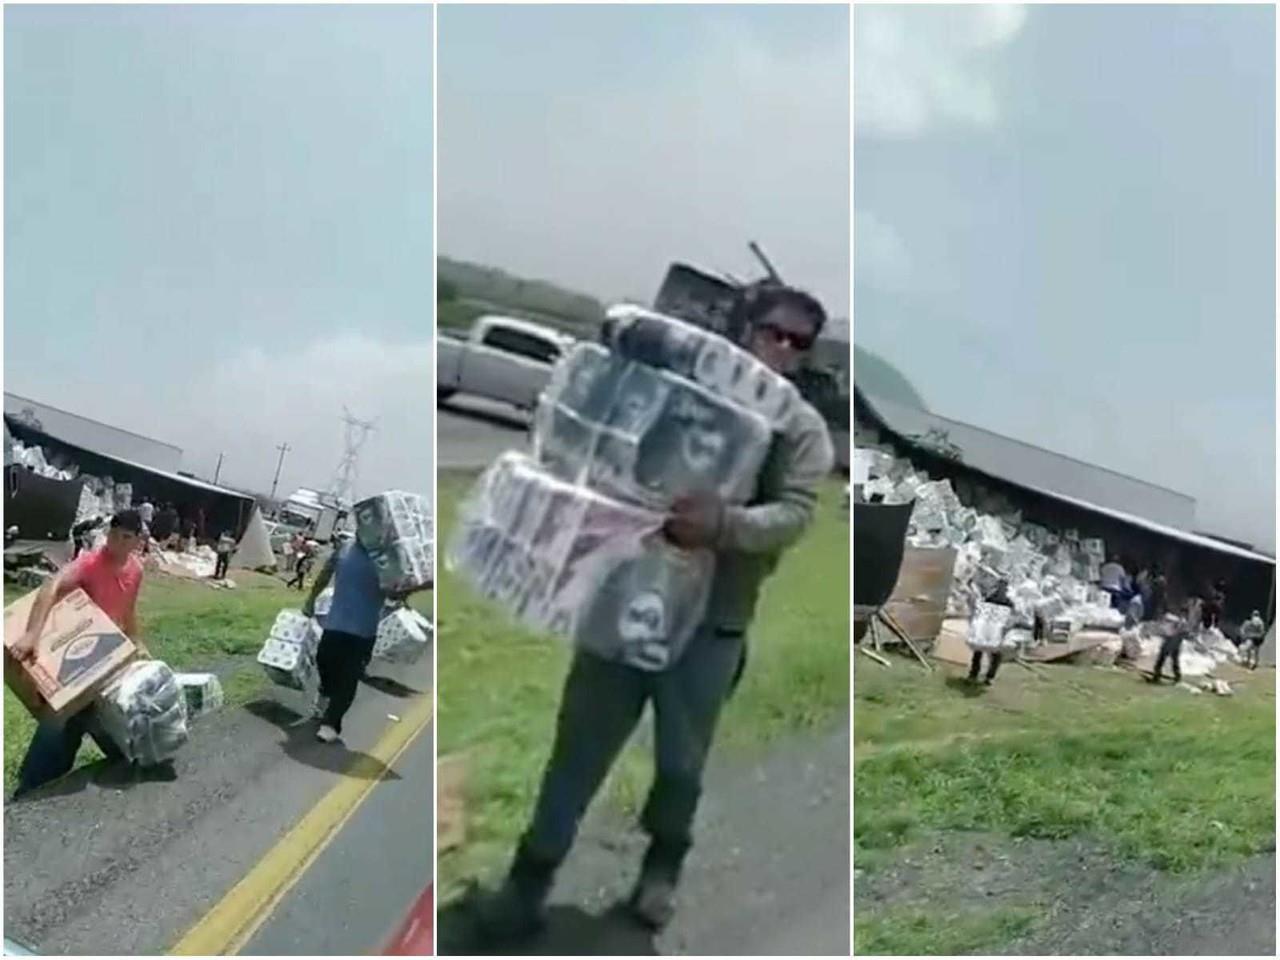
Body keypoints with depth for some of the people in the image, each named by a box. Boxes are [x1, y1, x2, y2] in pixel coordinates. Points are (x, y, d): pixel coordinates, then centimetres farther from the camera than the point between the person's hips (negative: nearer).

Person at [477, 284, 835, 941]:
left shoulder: (804, 430, 2)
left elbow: (794, 514, -14)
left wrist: (723, 524, -33)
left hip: (711, 620, -1)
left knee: (681, 760, 11)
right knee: (581, 743, 7)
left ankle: (663, 864, 39)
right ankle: (531, 877, 20)